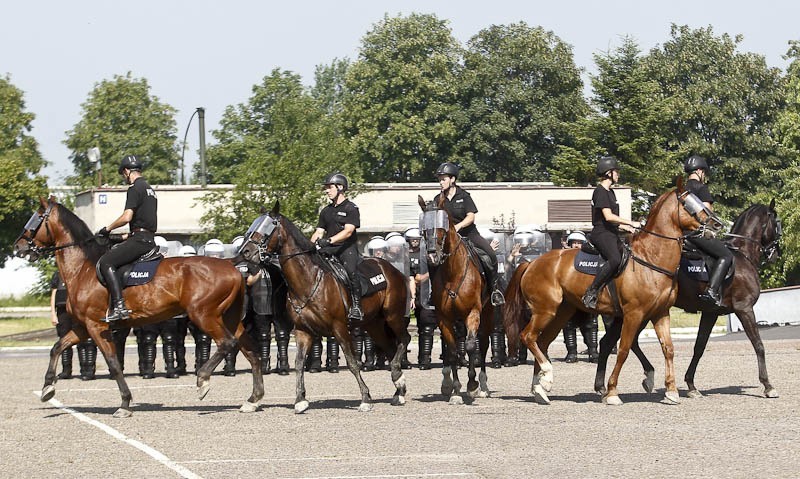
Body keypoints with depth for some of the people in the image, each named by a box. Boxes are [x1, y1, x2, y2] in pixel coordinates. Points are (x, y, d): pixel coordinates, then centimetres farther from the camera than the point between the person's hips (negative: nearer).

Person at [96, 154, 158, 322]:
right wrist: (130, 235, 27)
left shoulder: (135, 189, -8)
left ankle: (119, 307, -30)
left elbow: (126, 217, -18)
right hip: (149, 240, 10)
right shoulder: (149, 189, 23)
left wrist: (108, 228, -5)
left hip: (139, 239, -10)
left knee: (106, 262, -18)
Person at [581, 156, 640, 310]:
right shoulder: (600, 191, -9)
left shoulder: (610, 192, 21)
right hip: (601, 233, -11)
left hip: (611, 234, 11)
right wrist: (631, 223, -16)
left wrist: (626, 228, 12)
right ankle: (591, 293, -29)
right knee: (615, 259, -31)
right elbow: (608, 216, -19)